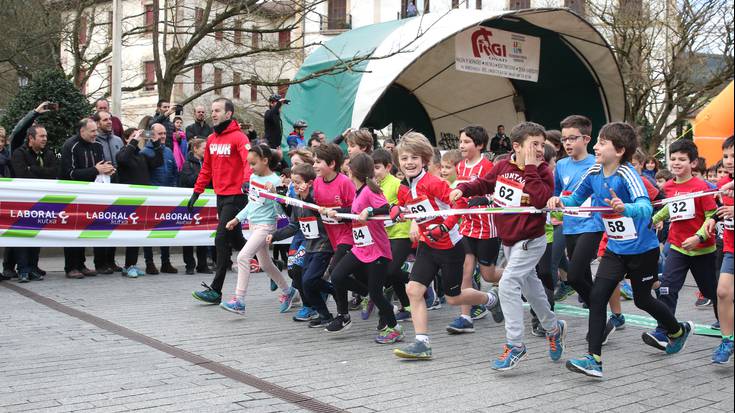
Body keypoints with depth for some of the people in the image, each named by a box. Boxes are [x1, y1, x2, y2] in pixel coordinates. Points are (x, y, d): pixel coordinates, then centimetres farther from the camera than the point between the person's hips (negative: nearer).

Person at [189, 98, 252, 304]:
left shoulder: (239, 137, -11)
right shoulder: (211, 139, 12)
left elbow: (249, 160, -25)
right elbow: (207, 168, 19)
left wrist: (246, 179, -43)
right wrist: (197, 191, 17)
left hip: (236, 196, -8)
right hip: (220, 196, 8)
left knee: (222, 240, -9)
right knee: (235, 239, 16)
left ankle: (216, 289, -5)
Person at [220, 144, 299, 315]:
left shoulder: (275, 181, -16)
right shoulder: (253, 177, 7)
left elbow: (280, 210, -18)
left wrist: (273, 192, -31)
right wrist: (237, 219, 19)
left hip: (265, 225, -9)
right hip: (253, 223, 9)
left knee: (243, 257, -20)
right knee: (265, 264, 16)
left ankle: (239, 301, -17)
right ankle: (289, 292, 34)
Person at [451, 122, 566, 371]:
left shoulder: (542, 172, -14)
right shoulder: (503, 167, -2)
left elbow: (542, 199, -31)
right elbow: (485, 183, 15)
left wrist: (531, 169, -28)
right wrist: (463, 189, 0)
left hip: (530, 241, -6)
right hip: (508, 239, 6)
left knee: (508, 284, -17)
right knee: (529, 285, 20)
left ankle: (514, 345, -9)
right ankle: (553, 327, 43)